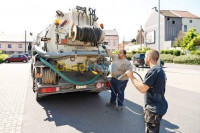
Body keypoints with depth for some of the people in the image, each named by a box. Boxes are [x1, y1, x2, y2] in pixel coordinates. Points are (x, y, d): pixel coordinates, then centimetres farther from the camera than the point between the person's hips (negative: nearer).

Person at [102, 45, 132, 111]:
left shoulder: (126, 63, -18)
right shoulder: (115, 57, 4)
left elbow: (129, 71, -24)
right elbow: (110, 54, 18)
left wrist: (121, 75, -33)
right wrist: (105, 48, 16)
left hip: (121, 80, -7)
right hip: (113, 78, 7)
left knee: (120, 93, 5)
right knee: (113, 91, 21)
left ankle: (120, 105, 21)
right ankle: (112, 102, 40)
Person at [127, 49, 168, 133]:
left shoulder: (153, 70, -23)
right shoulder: (159, 69, 11)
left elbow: (142, 89, -26)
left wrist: (131, 77, -14)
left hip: (154, 109, -10)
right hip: (158, 106, 10)